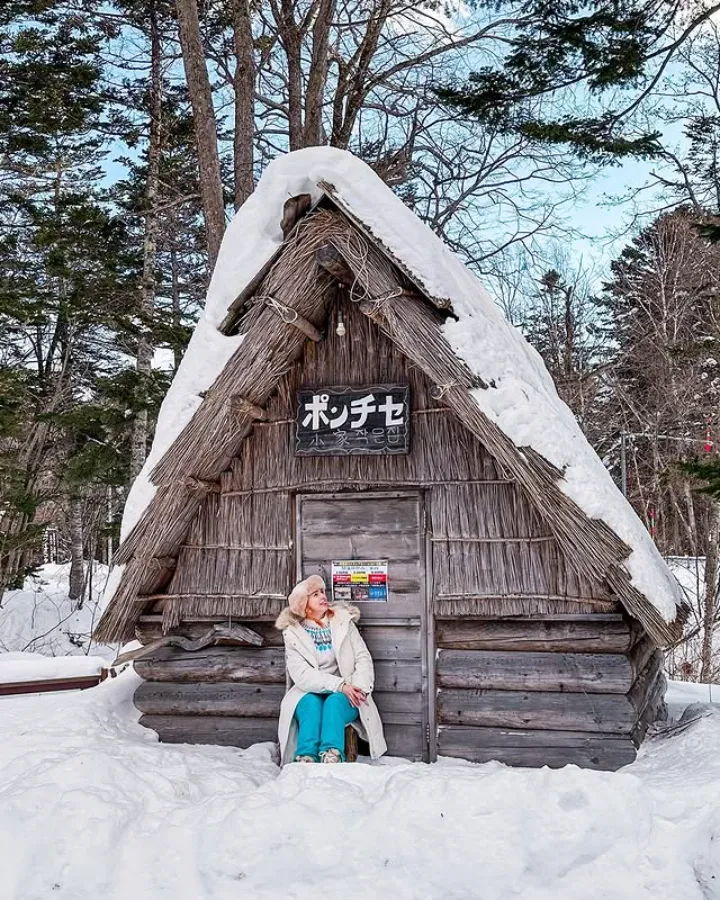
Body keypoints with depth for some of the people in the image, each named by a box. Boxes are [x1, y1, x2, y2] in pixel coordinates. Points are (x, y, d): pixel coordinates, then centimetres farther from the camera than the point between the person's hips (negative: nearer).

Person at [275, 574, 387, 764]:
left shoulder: (343, 622, 10)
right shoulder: (293, 633, 4)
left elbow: (363, 658, 3)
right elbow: (301, 674, -10)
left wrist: (359, 687, -18)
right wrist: (339, 685, -23)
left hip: (345, 697, 1)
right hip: (308, 694, 0)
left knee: (334, 702, -32)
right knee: (312, 703, -33)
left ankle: (332, 755, -55)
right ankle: (306, 757, -50)